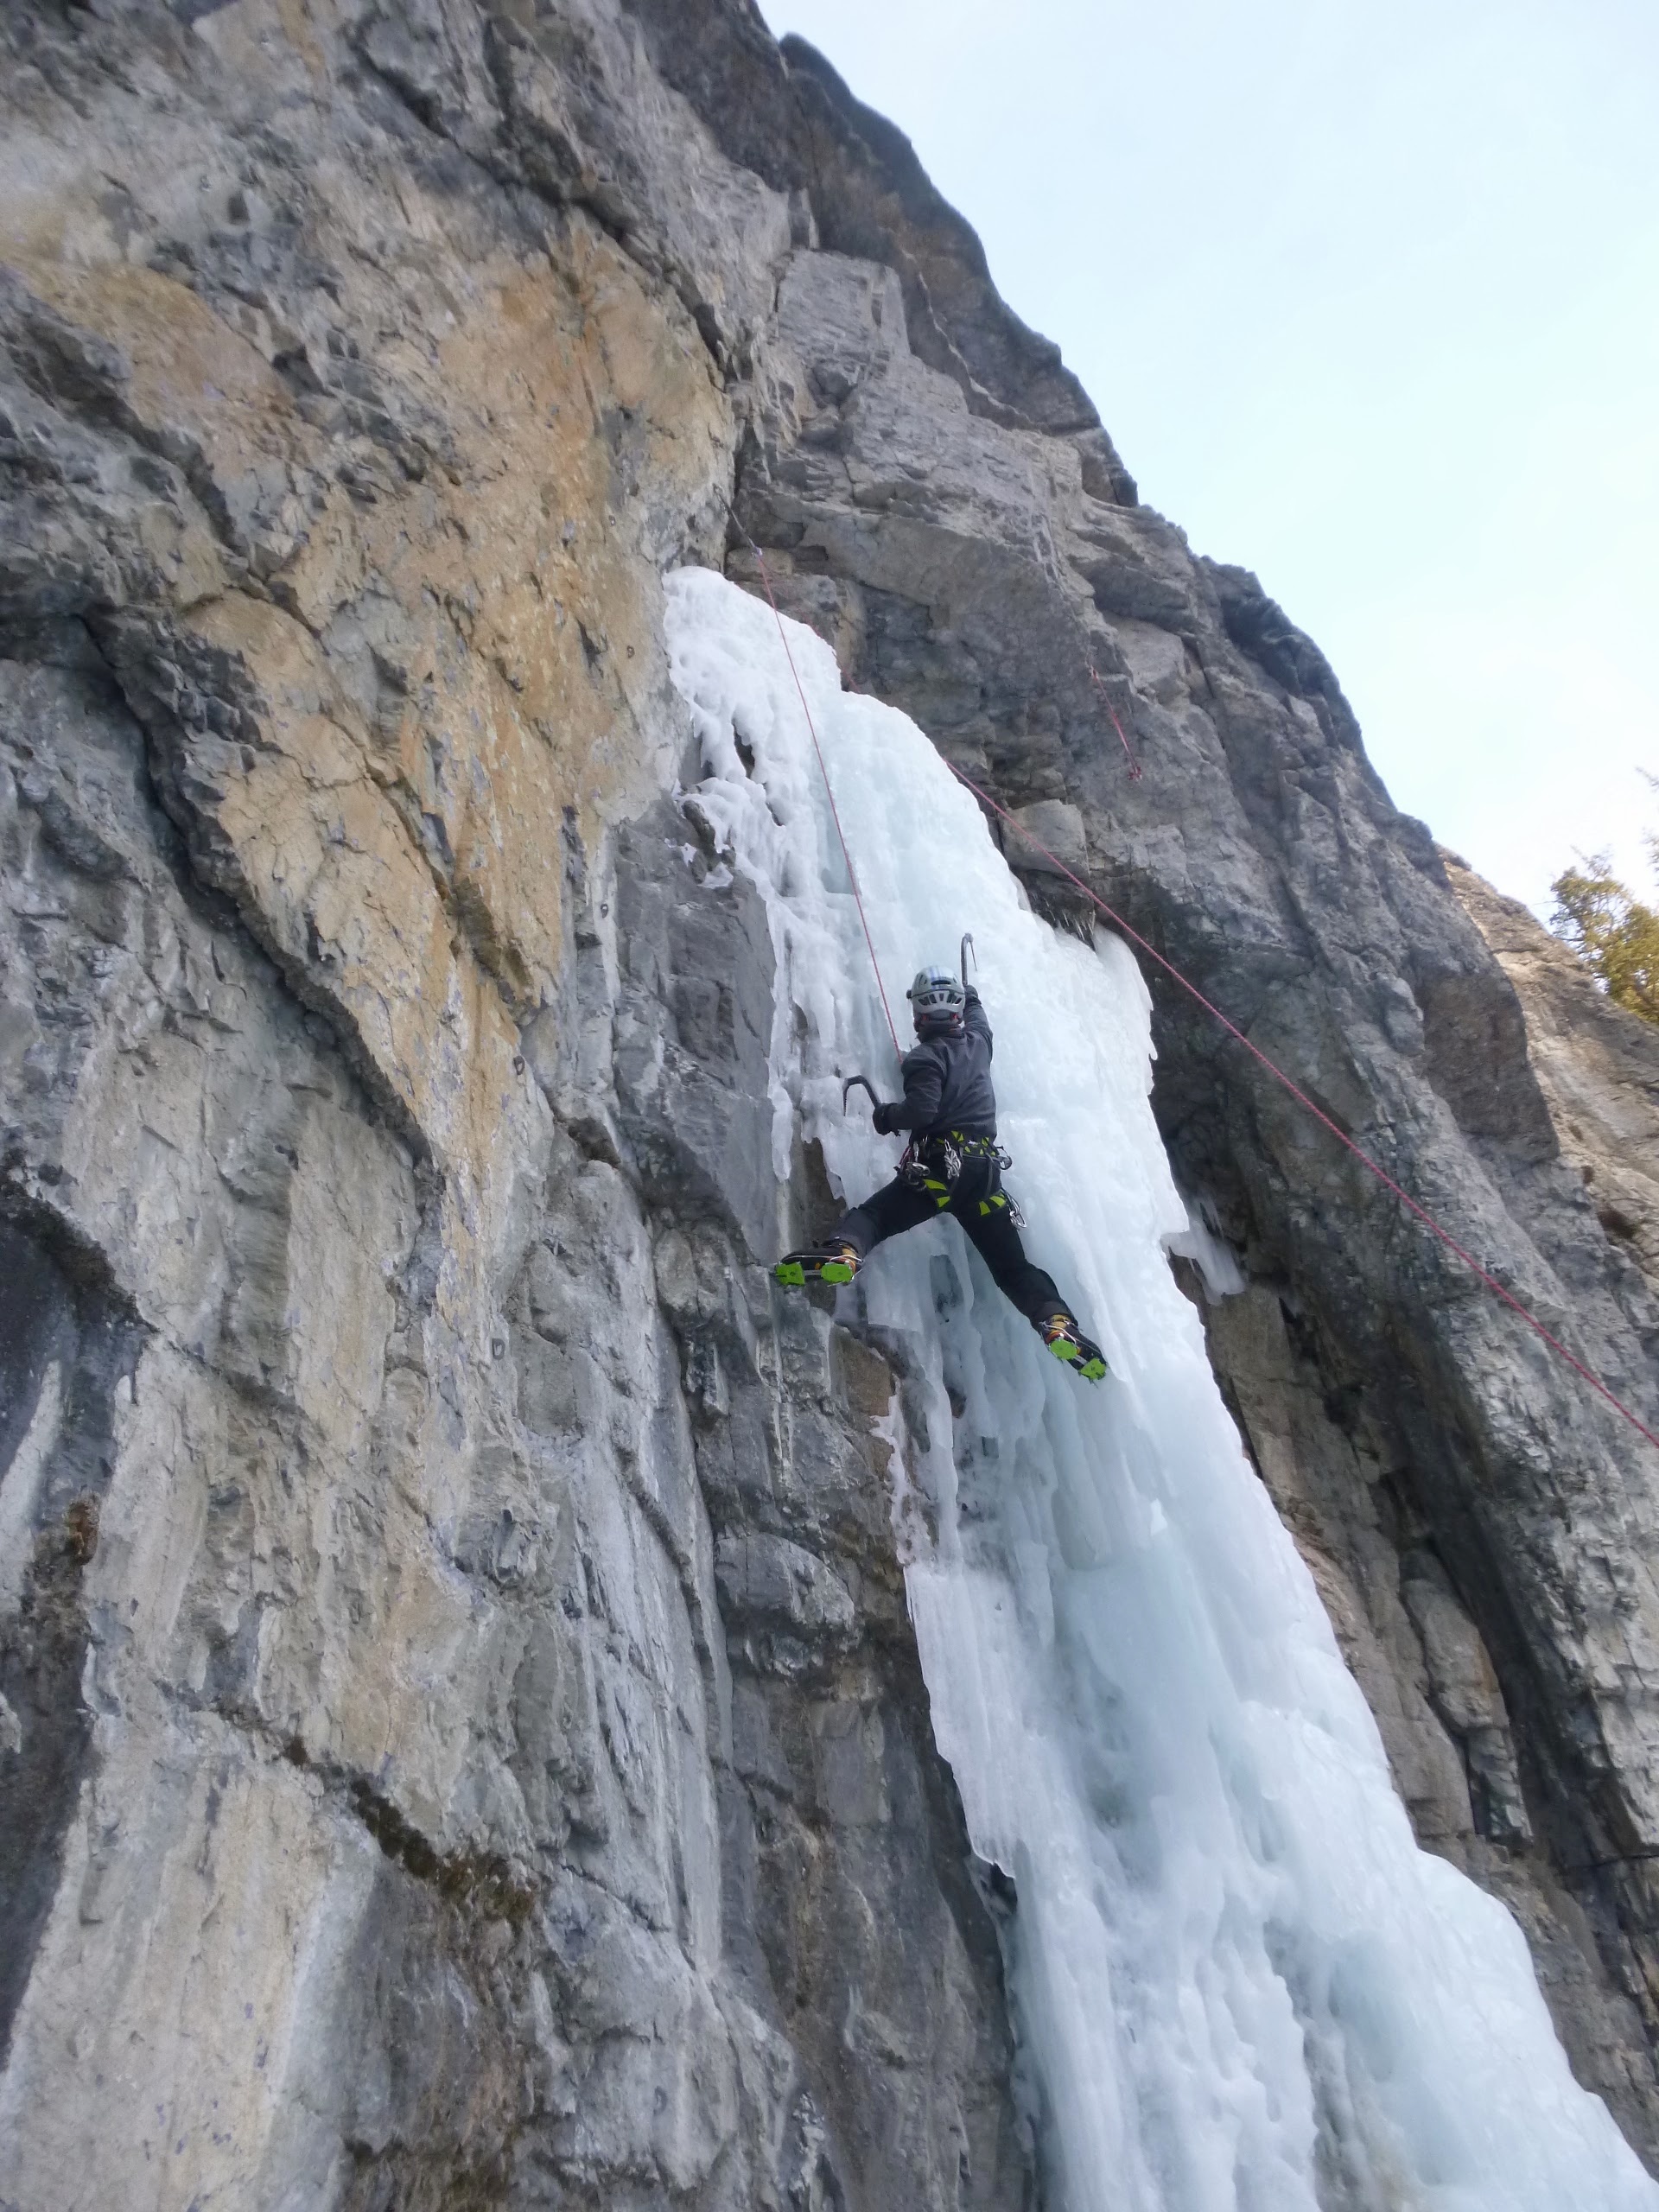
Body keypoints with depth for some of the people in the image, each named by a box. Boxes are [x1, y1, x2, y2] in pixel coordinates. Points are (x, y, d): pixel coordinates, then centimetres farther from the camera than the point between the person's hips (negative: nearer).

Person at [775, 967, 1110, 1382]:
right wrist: (969, 992, 60)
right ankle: (1058, 1321, -12)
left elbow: (921, 1110, -19)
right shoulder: (979, 1042, 16)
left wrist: (886, 1115, 0)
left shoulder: (926, 1056, -4)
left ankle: (843, 1252, -39)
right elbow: (976, 1016, 41)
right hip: (986, 1170, 5)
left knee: (872, 1215, -7)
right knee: (1012, 1267, 9)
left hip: (940, 1168, -5)